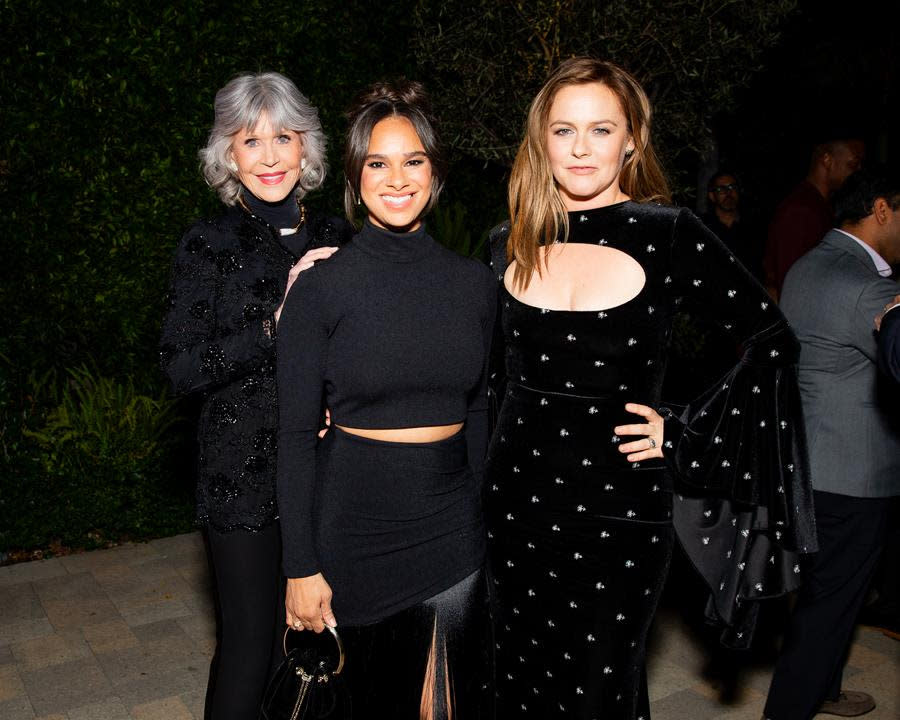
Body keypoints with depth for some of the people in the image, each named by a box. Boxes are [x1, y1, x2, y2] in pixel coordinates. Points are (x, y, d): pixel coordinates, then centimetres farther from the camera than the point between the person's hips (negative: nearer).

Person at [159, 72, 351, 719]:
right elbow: (181, 368, -12)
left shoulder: (339, 241, 5)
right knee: (250, 640, 3)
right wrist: (278, 319, -20)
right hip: (245, 471, -3)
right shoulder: (210, 245, -4)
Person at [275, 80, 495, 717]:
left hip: (451, 525, 2)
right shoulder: (320, 288, -9)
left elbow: (478, 413, 10)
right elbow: (296, 436, -7)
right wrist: (301, 567, -8)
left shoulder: (473, 283, 1)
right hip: (356, 523, -2)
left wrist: (481, 516, 12)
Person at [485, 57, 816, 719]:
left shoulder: (668, 235, -8)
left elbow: (772, 342, -3)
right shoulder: (510, 245, 3)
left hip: (620, 510, -3)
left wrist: (687, 436, -7)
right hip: (517, 498, 4)